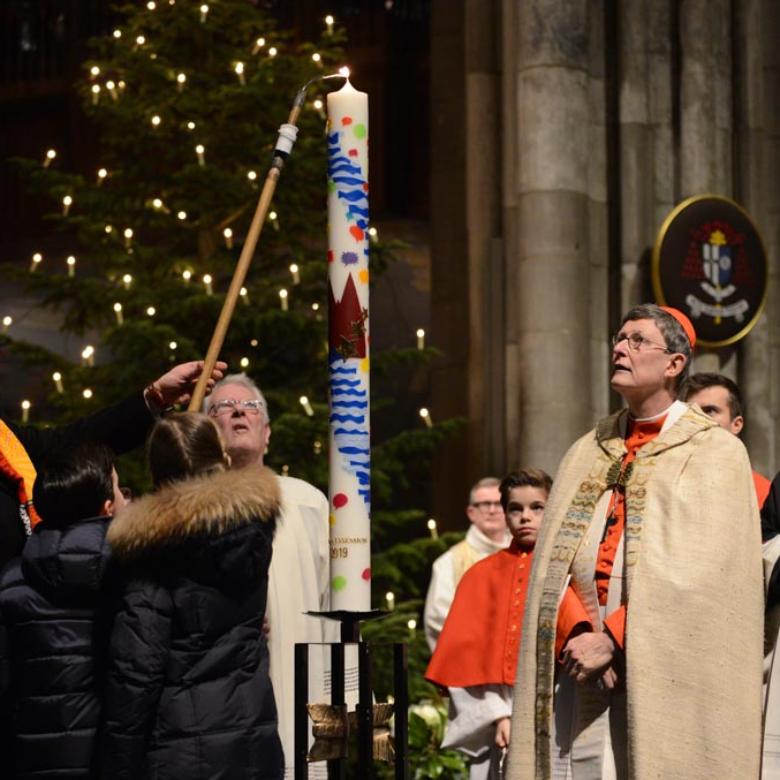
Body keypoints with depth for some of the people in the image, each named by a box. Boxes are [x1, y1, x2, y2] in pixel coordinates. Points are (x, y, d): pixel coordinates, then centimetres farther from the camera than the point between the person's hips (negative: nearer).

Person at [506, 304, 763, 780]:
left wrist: (613, 639, -14)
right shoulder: (587, 453, 18)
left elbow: (697, 571, -10)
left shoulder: (716, 454, 1)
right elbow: (555, 559, 9)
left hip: (663, 682, -4)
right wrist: (577, 632, -9)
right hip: (580, 679, 5)